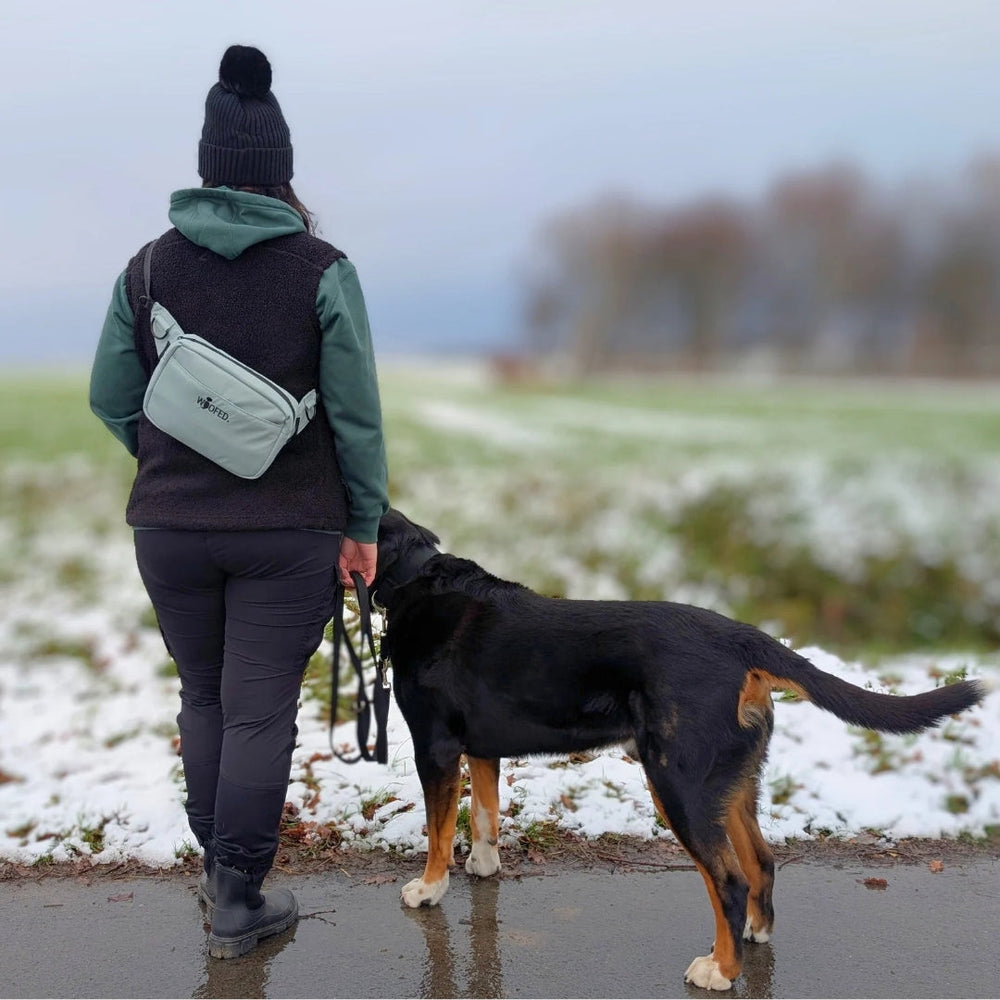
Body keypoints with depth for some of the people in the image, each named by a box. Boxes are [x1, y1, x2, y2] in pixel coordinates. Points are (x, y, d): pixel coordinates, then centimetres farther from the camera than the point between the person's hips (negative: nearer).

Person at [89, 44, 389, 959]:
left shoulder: (147, 268, 1)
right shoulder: (321, 270, -8)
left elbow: (111, 401, 6)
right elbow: (357, 412, -8)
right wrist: (363, 523, 2)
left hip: (170, 525, 3)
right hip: (289, 530, -3)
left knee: (203, 695, 20)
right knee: (261, 710, 6)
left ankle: (217, 867, 31)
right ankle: (239, 903, 13)